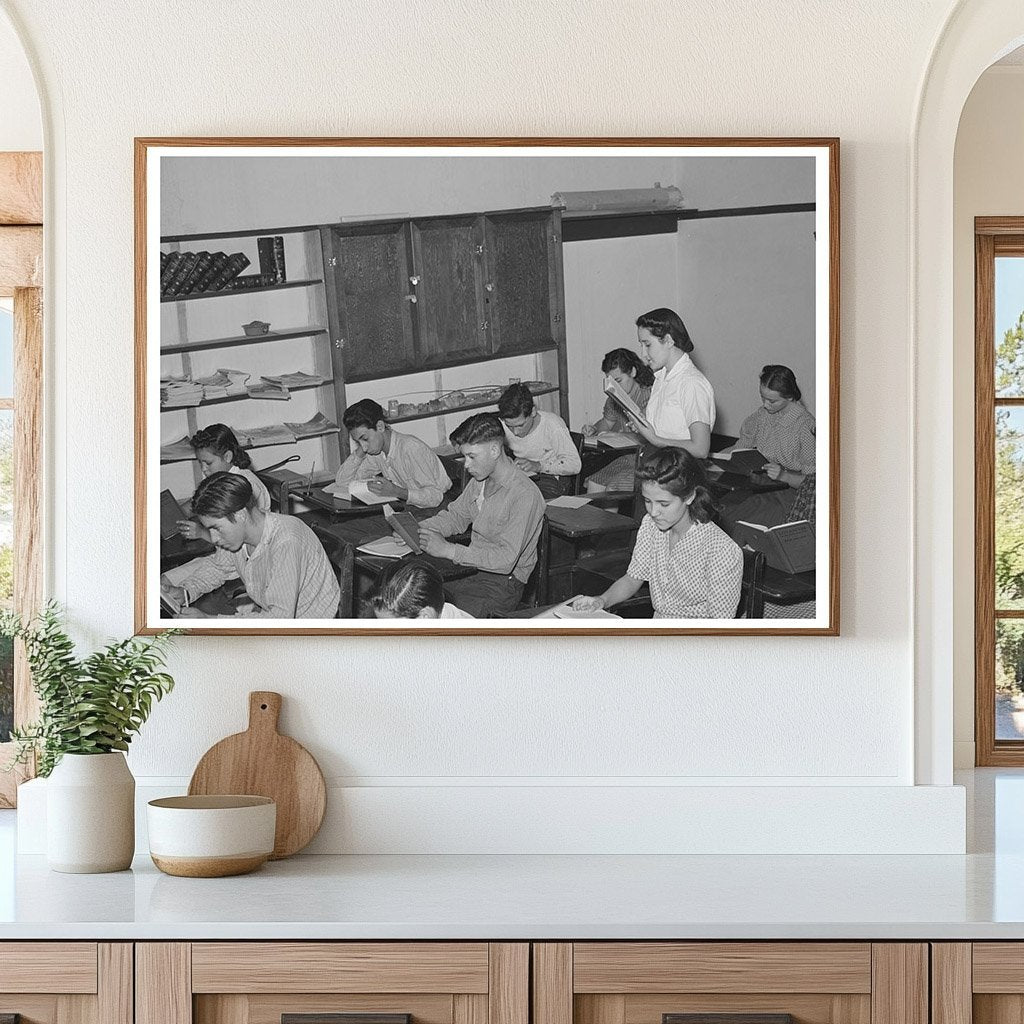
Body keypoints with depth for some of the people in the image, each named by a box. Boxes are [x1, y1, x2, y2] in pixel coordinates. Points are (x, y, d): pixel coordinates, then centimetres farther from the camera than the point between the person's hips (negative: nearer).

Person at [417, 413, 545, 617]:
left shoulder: (525, 495, -21)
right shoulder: (480, 480, 6)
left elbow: (506, 559, -26)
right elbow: (456, 516, 22)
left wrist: (448, 550, -27)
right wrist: (416, 529, 3)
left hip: (504, 582, -8)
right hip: (474, 567, 8)